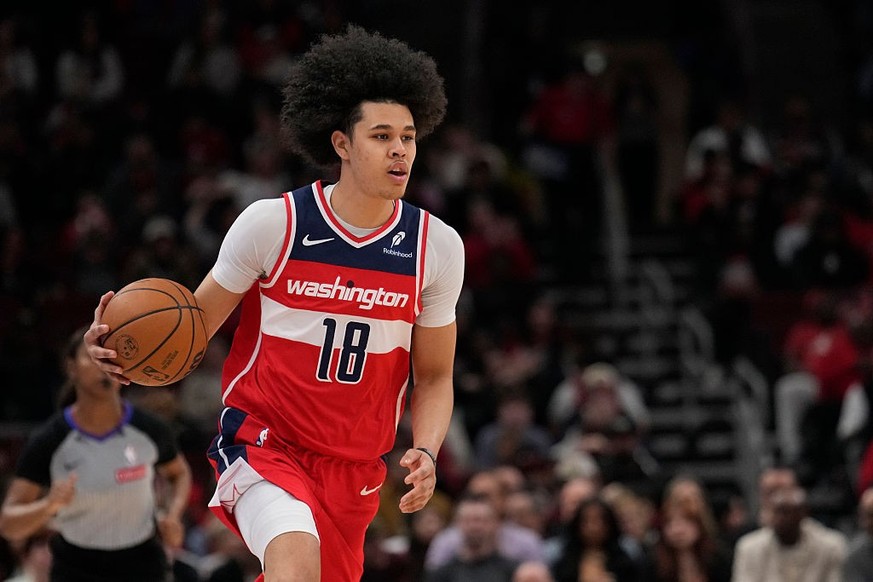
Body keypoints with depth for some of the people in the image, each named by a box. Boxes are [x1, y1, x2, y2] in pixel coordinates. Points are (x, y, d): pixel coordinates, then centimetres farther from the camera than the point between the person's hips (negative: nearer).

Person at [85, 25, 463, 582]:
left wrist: (427, 453, -10)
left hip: (355, 467, 4)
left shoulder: (437, 247, -2)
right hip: (264, 444, -4)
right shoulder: (272, 223, -10)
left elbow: (434, 377, 8)